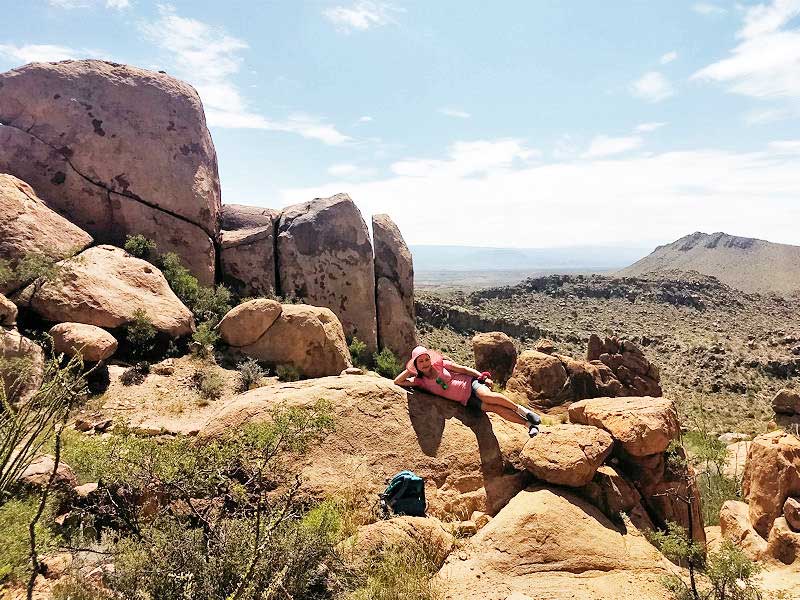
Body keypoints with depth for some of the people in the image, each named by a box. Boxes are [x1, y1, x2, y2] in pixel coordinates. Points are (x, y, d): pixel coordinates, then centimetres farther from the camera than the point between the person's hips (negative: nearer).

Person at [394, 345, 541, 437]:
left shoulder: (440, 364, -2)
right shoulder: (420, 381, 0)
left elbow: (463, 369, 1)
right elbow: (398, 381, -6)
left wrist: (483, 377, -5)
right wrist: (411, 370, -8)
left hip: (471, 383, -1)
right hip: (467, 402, 1)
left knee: (486, 396, -34)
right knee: (493, 407, -21)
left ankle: (522, 410, -24)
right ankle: (528, 423, -20)